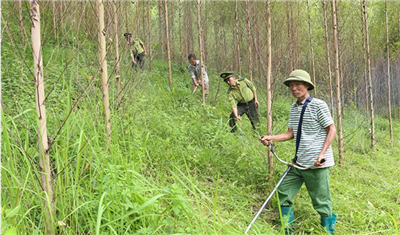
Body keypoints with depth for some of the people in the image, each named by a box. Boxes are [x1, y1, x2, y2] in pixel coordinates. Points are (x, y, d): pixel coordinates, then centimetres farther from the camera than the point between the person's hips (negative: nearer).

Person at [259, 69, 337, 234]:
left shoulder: (318, 105, -9)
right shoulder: (293, 108, 11)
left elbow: (332, 130, -8)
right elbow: (291, 133, 12)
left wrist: (322, 154, -17)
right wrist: (271, 138, -3)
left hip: (316, 164, -7)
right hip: (298, 163, 7)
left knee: (321, 202, 1)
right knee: (284, 192, 9)